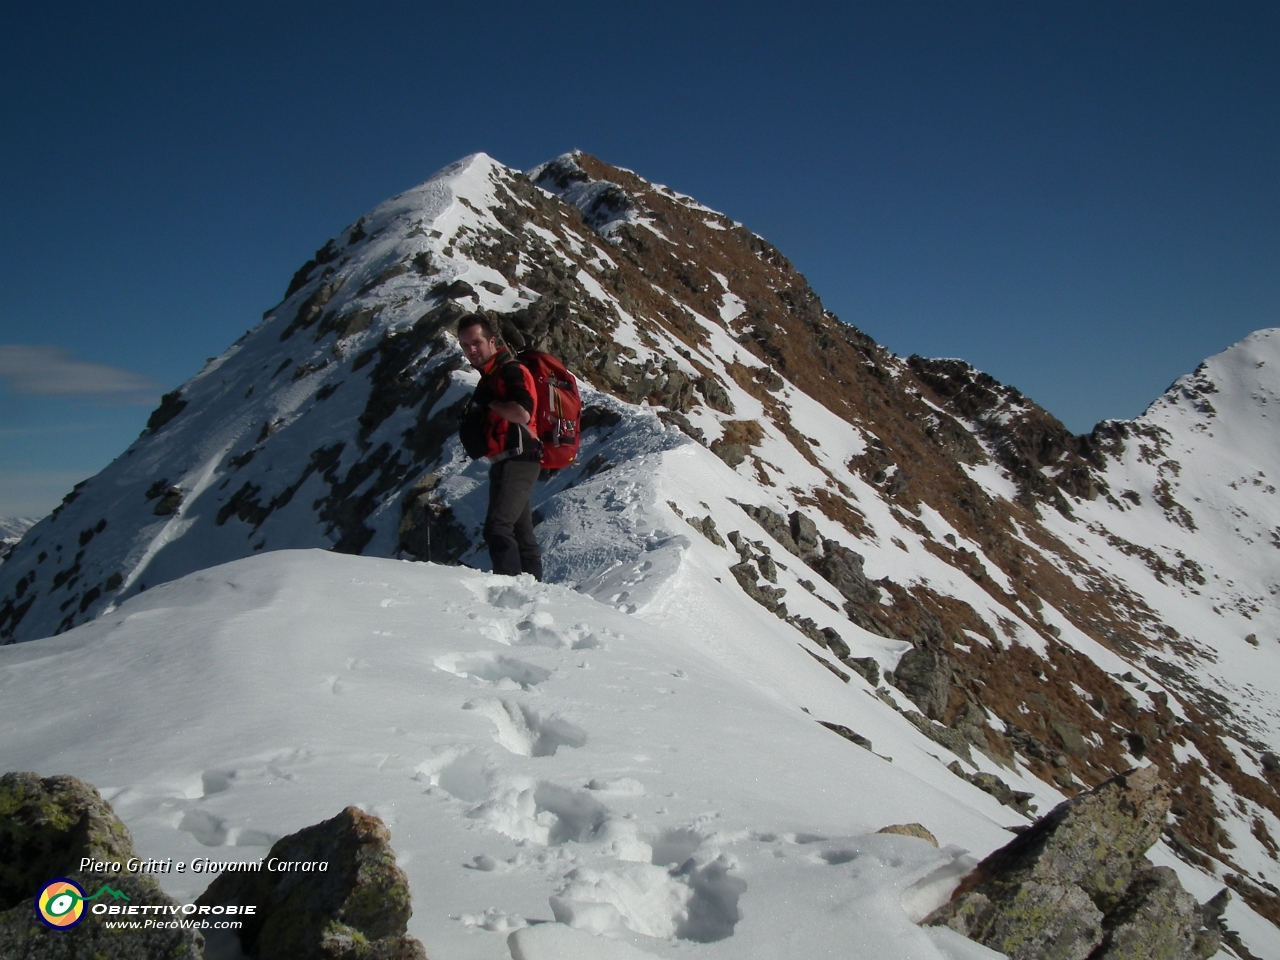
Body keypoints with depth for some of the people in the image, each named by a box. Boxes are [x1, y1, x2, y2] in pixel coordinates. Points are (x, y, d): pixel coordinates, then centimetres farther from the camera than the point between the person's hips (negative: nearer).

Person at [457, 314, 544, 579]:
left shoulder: (511, 371, -10)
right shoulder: (490, 376, 20)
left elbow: (522, 413, -25)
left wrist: (489, 402, -13)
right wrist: (471, 421, 6)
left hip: (517, 461, -11)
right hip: (503, 463, 11)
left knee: (497, 527, -21)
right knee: (521, 534, 14)